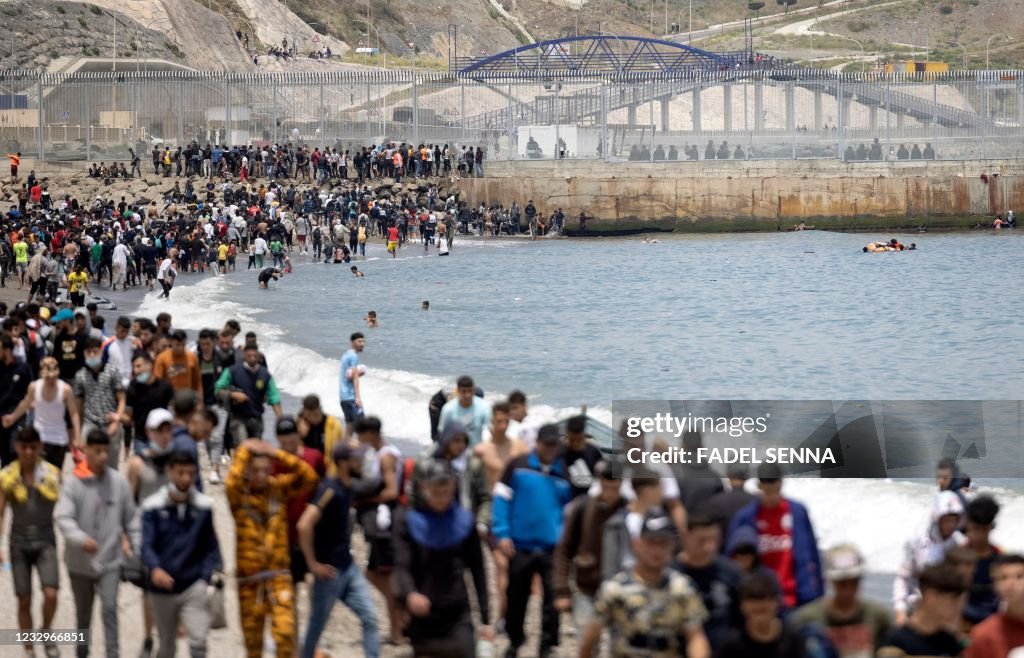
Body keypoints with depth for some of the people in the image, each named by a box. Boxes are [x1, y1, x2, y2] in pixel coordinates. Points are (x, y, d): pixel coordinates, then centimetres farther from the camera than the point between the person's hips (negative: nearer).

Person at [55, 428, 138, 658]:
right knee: (83, 612, 16)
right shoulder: (73, 483, -10)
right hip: (80, 561, 0)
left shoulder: (119, 482, -3)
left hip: (110, 561, 0)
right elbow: (63, 517, -20)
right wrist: (81, 539, -37)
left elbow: (131, 518, 5)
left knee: (110, 608, -13)